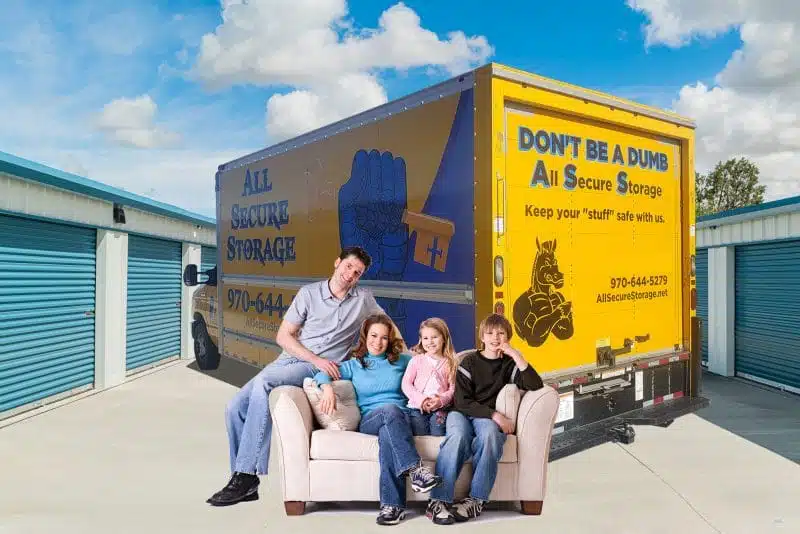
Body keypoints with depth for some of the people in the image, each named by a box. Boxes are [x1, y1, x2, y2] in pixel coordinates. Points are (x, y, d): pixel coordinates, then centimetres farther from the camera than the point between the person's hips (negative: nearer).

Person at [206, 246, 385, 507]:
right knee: (235, 408, -12)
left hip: (318, 370, -4)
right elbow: (283, 336, 2)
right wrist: (317, 359, -11)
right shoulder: (309, 292, 6)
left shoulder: (364, 298, 7)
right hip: (287, 359, 4)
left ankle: (246, 476, -27)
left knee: (263, 382, -32)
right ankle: (245, 484, 3)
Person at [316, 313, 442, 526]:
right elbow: (321, 374, 5)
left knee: (387, 433, -38)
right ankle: (415, 469, -45)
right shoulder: (354, 365, 17)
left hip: (403, 419, 1)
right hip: (369, 421, -1)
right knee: (390, 409, -38)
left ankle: (392, 504, -43)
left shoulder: (402, 361, 20)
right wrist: (328, 388, -19)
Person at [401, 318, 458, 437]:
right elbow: (406, 384, 3)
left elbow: (452, 388, 5)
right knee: (420, 436, -15)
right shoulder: (417, 360, 9)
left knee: (438, 435, -20)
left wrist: (441, 400, -15)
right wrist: (421, 399, -11)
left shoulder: (450, 363, 10)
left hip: (440, 408, 0)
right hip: (418, 407, 0)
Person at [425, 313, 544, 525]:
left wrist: (516, 354, -12)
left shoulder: (509, 364, 10)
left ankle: (475, 500, -30)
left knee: (489, 434, -36)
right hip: (461, 413, -1)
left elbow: (535, 385, -8)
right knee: (458, 436, -36)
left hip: (489, 418, 1)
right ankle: (437, 501, -34)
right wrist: (495, 415, -14)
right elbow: (462, 402, -4)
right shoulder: (470, 361, 5)